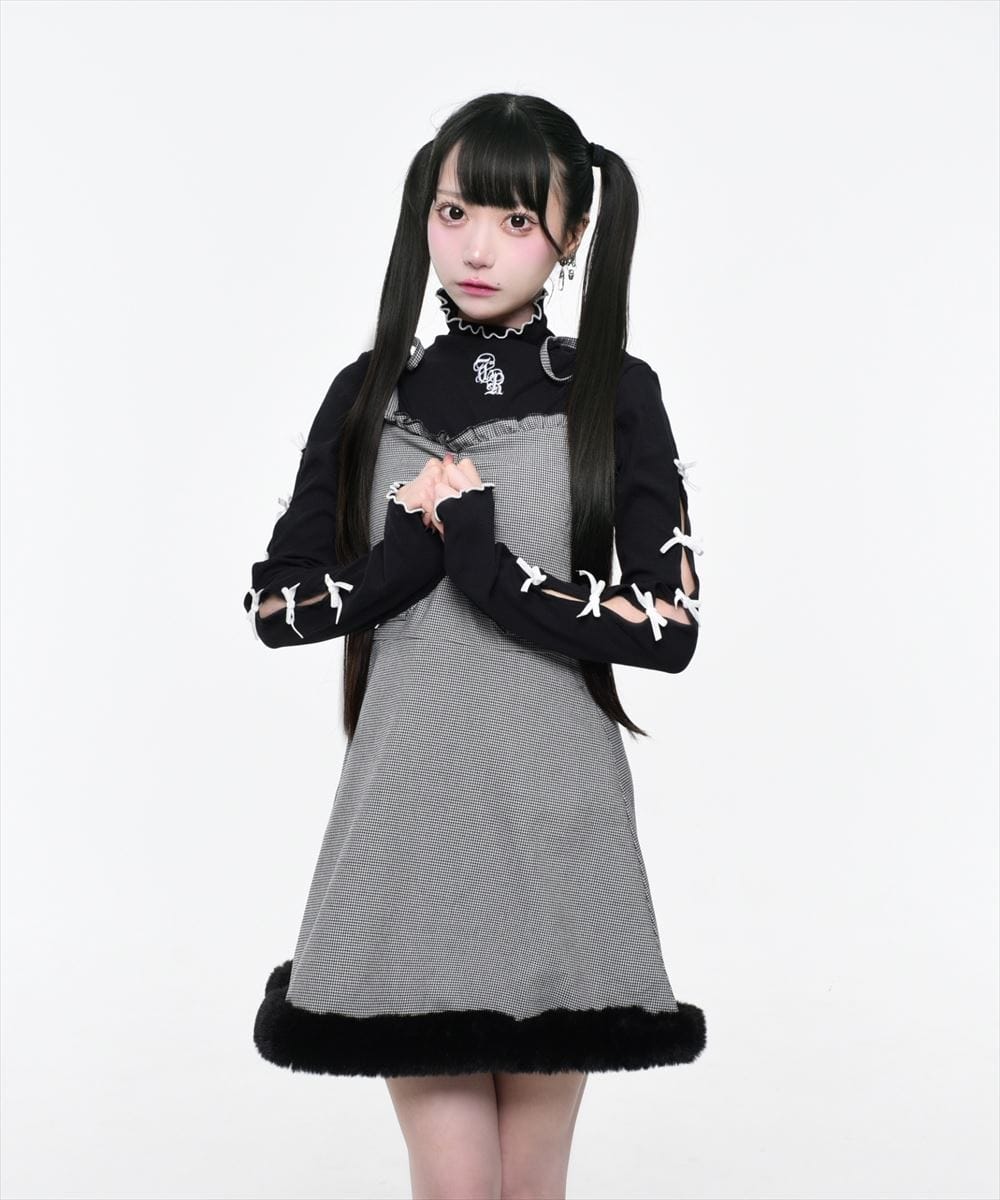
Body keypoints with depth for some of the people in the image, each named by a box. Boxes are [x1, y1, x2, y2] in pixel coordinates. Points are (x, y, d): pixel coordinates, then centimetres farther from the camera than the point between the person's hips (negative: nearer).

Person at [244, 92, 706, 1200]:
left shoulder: (612, 394, 1)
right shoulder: (369, 395, 7)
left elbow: (671, 624, -7)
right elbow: (274, 602, 5)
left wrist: (493, 567, -14)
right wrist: (410, 556, -9)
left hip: (555, 823, -1)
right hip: (408, 816, 1)